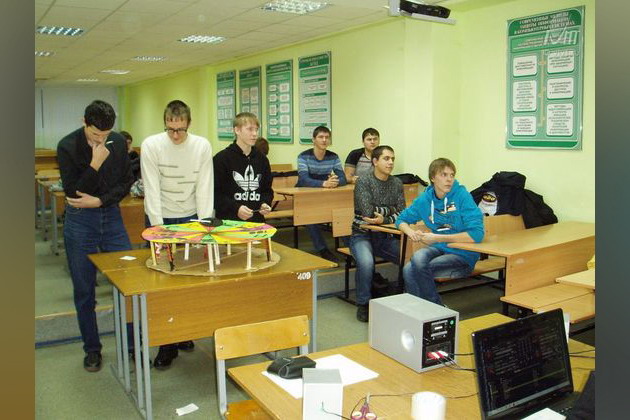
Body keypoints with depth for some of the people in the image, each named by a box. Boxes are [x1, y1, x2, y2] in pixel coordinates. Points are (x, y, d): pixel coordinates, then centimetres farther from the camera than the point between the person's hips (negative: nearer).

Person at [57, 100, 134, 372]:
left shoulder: (118, 143, -2)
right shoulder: (67, 147, -11)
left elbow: (126, 183, 1)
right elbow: (73, 193, -15)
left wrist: (99, 200, -14)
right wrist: (95, 164, -24)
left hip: (111, 216, 3)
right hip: (79, 222, -2)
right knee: (84, 291, 6)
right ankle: (92, 349, 22)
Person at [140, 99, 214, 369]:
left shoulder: (202, 146, -8)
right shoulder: (151, 145, -13)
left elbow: (205, 187, -7)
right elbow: (152, 189, -15)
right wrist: (158, 227, -20)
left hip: (190, 217, 2)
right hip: (160, 218, -2)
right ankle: (167, 344, 9)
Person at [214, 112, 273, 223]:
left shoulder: (261, 159, 11)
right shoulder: (221, 158, -5)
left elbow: (267, 190, 19)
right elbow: (215, 193, -9)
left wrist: (265, 204, -2)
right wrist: (236, 208, -19)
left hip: (256, 221, 5)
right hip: (228, 221, -4)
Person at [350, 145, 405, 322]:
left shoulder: (397, 183, 8)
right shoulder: (364, 181, -8)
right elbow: (368, 214, -18)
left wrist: (383, 219, -16)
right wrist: (391, 210, -6)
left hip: (386, 237, 5)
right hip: (363, 236, -4)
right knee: (366, 263, -34)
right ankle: (363, 304, -11)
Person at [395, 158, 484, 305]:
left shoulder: (462, 196, -13)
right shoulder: (425, 198, 2)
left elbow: (476, 234, -22)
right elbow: (401, 219, 13)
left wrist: (437, 238, -21)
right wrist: (410, 232, -11)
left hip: (463, 255, -4)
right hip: (438, 249, 4)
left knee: (415, 268, -25)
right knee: (408, 270, -26)